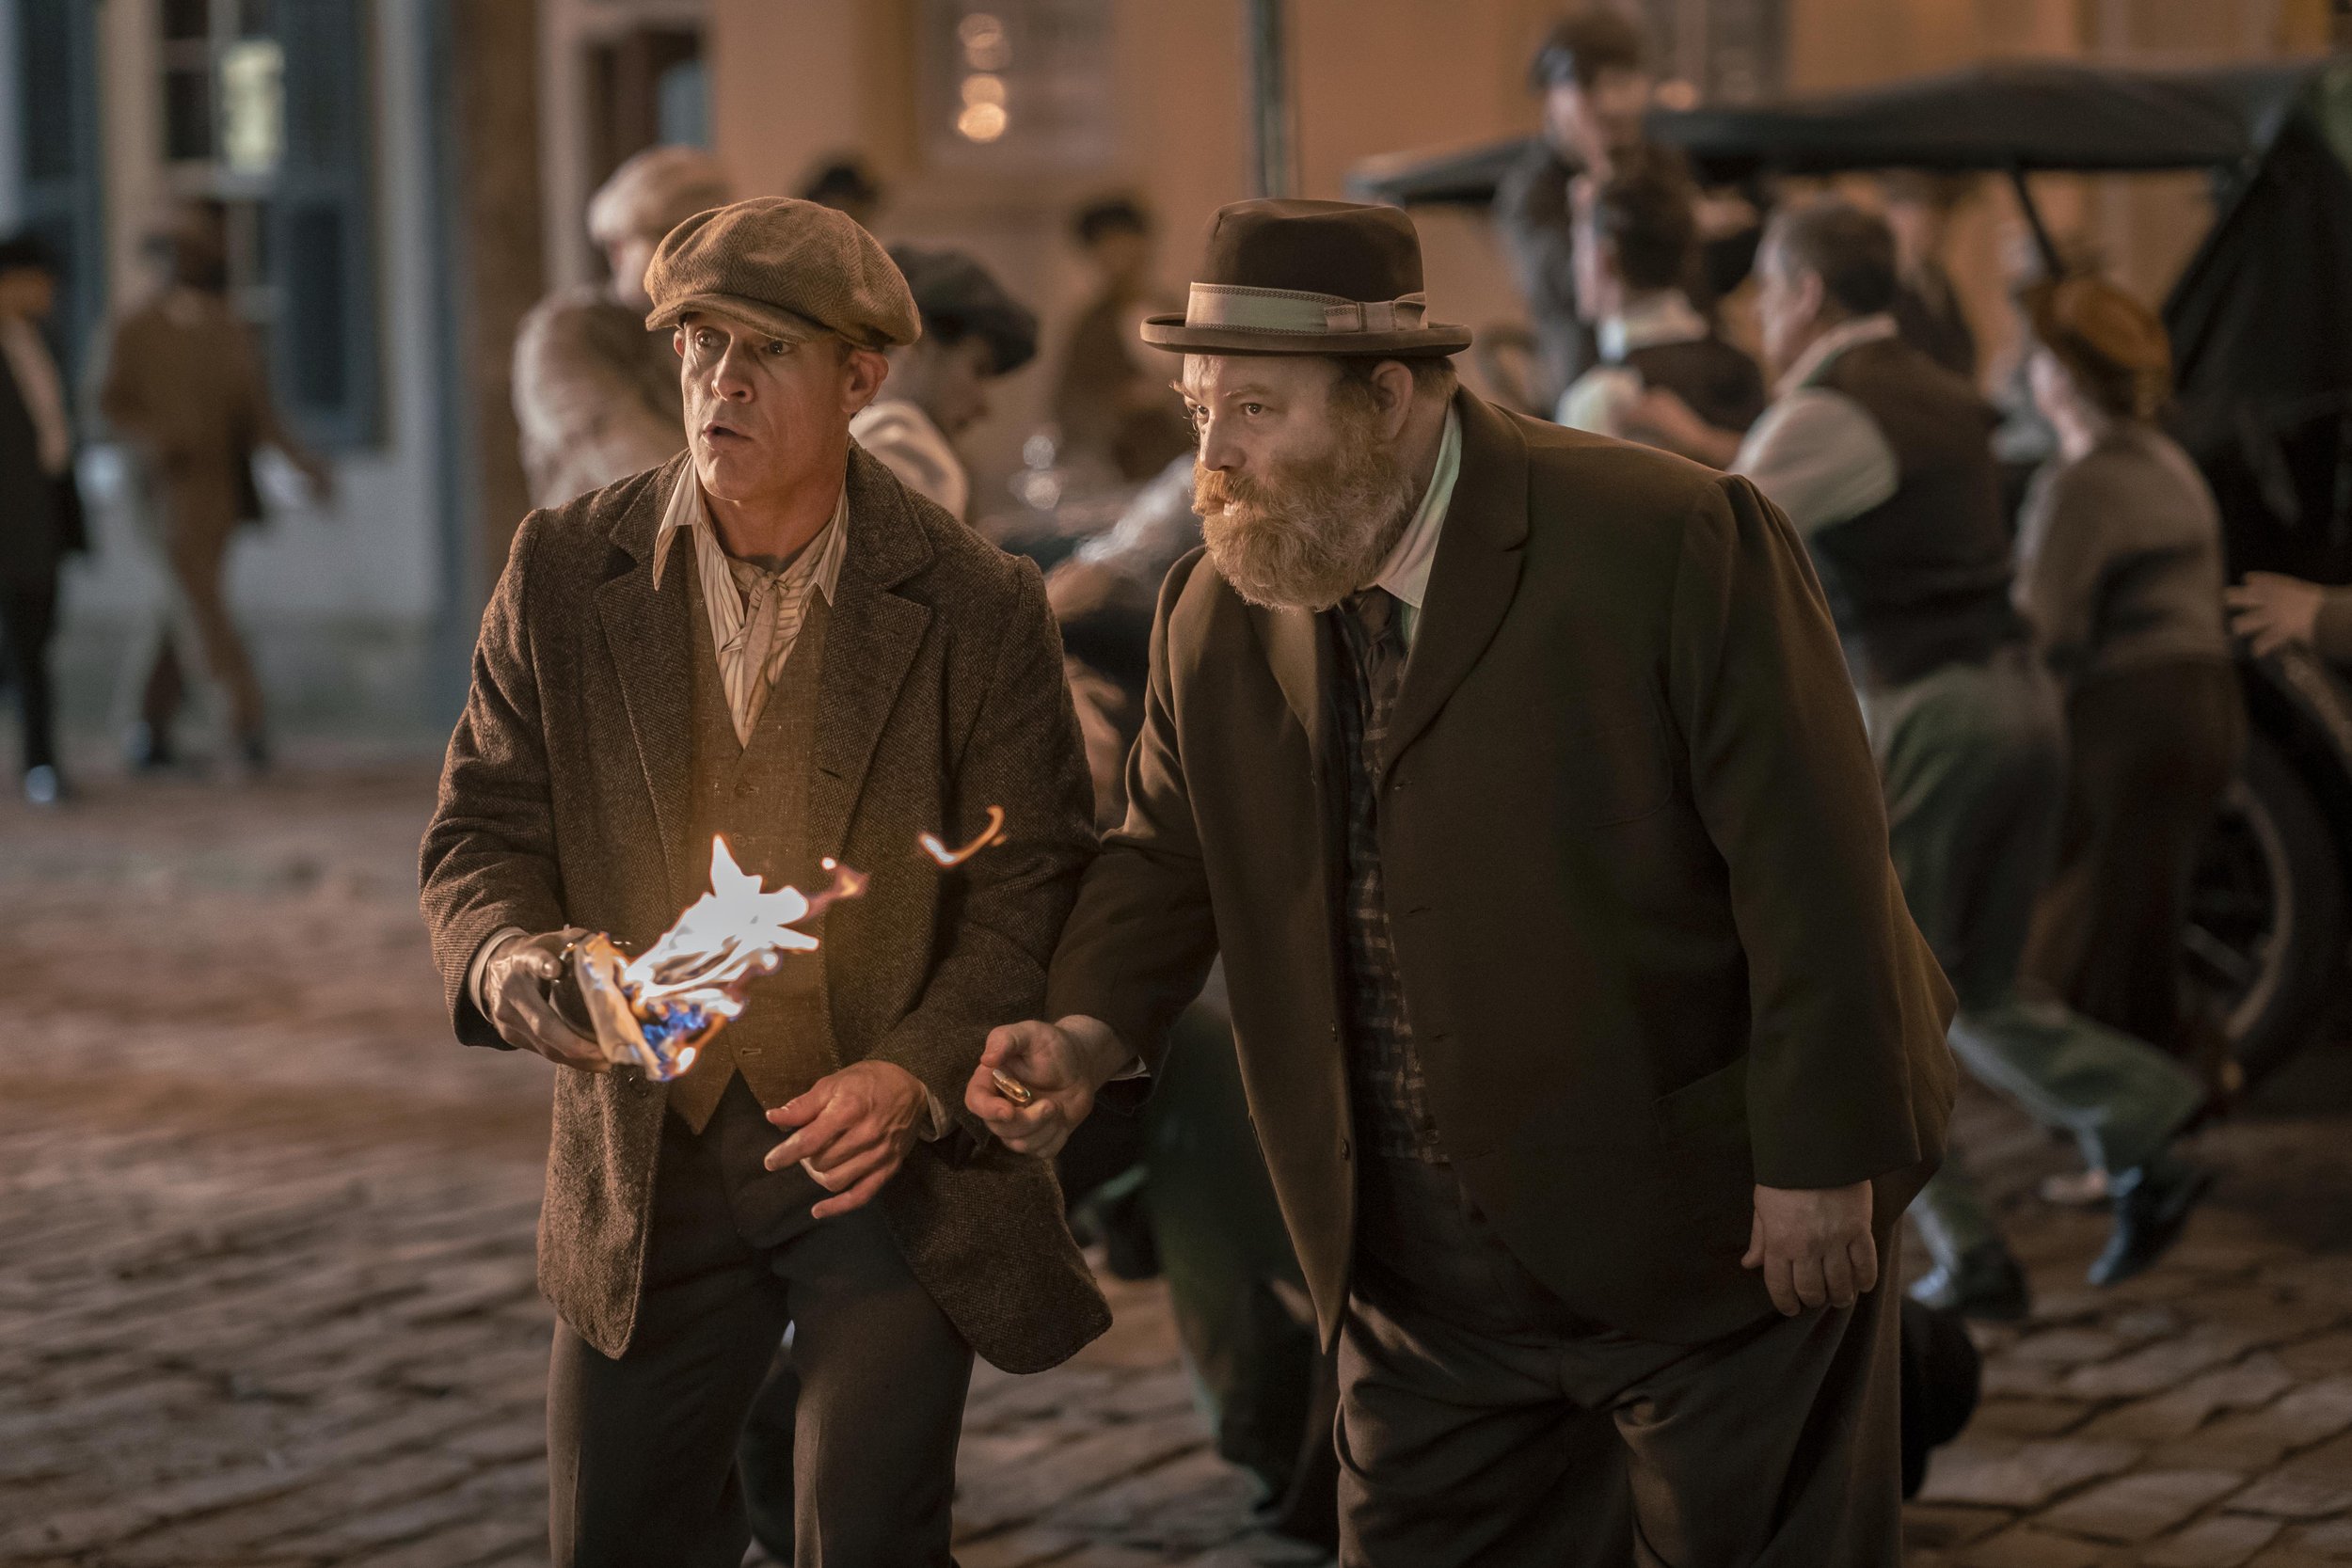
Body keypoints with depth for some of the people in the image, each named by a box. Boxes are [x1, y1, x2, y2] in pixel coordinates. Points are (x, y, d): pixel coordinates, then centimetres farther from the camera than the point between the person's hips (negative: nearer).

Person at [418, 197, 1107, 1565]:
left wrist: (918, 1074, -19)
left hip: (893, 1158, -2)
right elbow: (484, 830, 3)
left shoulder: (977, 607, -6)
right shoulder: (564, 572, 0)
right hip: (648, 1165, 3)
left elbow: (1033, 891, -5)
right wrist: (511, 964, -20)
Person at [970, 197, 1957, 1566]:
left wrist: (1819, 1162, -17)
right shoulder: (1216, 618, 2)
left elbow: (1812, 870, -17)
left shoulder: (1675, 543, -17)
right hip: (1429, 1285, 5)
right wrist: (1092, 1030, -8)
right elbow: (1167, 862, 13)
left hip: (1715, 1234, -5)